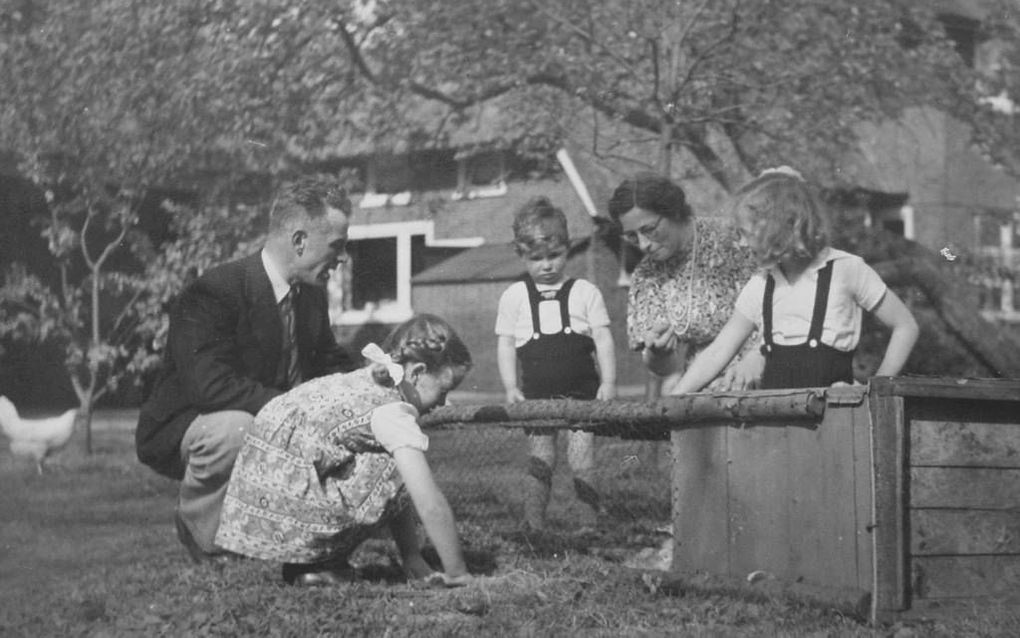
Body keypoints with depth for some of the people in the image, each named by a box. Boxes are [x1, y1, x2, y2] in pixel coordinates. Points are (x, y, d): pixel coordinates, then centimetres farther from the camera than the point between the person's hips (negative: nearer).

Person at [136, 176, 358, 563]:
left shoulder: (311, 294, 1)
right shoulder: (213, 293, -26)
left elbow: (328, 364, 12)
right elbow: (210, 385, -36)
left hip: (274, 426, 8)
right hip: (182, 431, -7)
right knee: (234, 428, -39)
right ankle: (201, 537, -12)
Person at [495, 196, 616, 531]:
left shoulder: (585, 292, 5)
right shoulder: (514, 297, 7)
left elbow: (603, 339, 3)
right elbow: (505, 343, 7)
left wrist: (609, 382, -7)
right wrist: (511, 387, -3)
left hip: (581, 390, -1)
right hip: (537, 395, 1)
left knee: (582, 451, -9)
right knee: (540, 456, 1)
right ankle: (534, 525, 7)